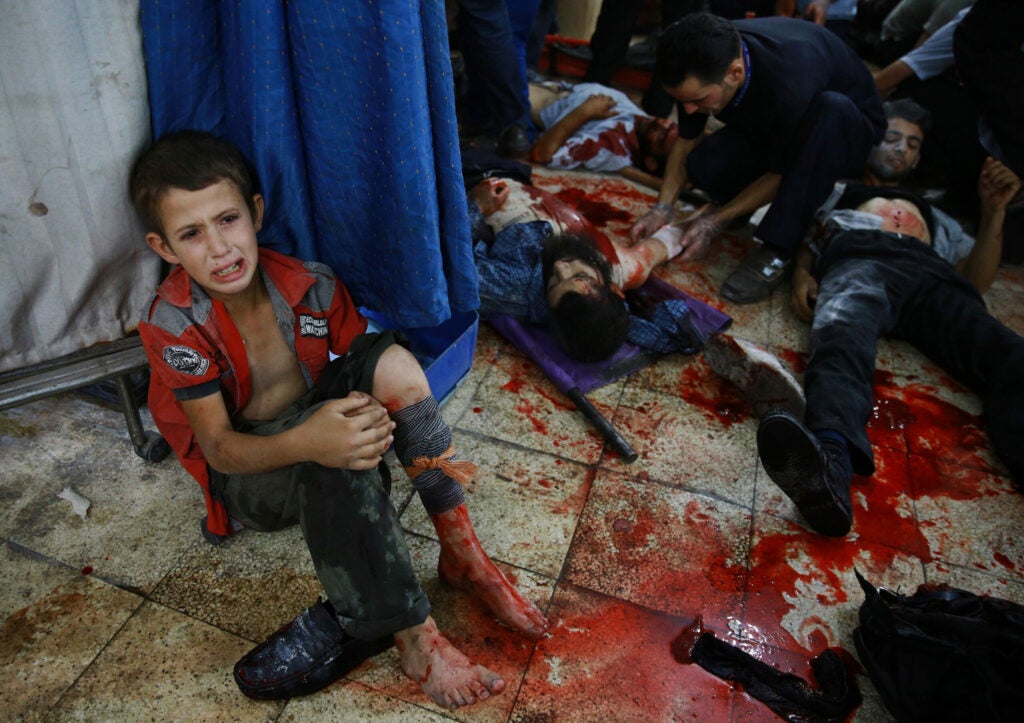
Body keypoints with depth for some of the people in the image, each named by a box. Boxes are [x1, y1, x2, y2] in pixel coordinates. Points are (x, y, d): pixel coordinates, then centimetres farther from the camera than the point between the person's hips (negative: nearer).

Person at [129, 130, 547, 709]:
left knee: (389, 354, -26)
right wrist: (306, 442, -43)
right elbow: (218, 445, -23)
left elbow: (375, 373, -9)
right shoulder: (174, 325, -20)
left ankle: (462, 553, -22)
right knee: (331, 457, -39)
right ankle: (411, 635, -27)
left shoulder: (310, 284, -12)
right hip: (246, 471, -3)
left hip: (313, 423, 4)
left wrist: (377, 419, -32)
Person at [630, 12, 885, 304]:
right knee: (704, 165, -24)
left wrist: (715, 221, -26)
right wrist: (663, 208, -20)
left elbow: (782, 171, -25)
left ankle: (775, 250, -30)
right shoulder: (707, 60, -23)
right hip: (768, 126, 4)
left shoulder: (789, 81, -40)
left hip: (843, 125, -4)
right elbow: (686, 139, -9)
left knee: (832, 107, -40)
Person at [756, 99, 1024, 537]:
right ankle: (830, 462, -68)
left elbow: (976, 279, 30)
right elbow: (802, 237, 21)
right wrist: (802, 274, -2)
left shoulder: (935, 217, 45)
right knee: (841, 340, -41)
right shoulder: (837, 192, 40)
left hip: (932, 277, 4)